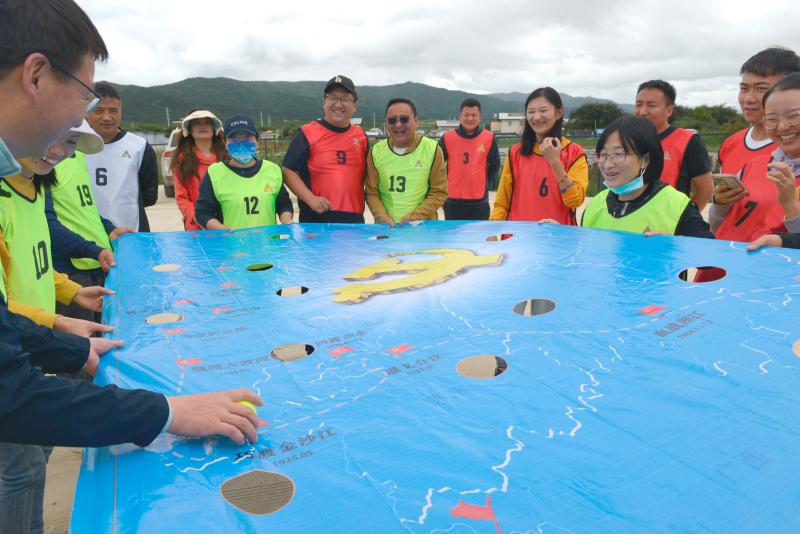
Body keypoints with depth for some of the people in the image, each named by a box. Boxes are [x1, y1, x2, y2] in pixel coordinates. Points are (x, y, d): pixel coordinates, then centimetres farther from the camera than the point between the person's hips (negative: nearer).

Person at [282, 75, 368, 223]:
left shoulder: (360, 135, 11)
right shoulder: (307, 133, -1)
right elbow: (288, 171, -3)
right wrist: (310, 199, -16)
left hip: (355, 219, 4)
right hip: (316, 219, -4)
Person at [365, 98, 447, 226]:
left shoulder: (432, 149, -6)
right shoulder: (376, 151, 0)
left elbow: (439, 192, -5)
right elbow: (372, 192, 3)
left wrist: (415, 218, -14)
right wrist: (382, 217, -12)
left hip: (422, 225, -2)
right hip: (385, 226, 2)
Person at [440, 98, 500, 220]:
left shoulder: (489, 138, -2)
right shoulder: (447, 138, -4)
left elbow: (495, 165, 12)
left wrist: (485, 183, 8)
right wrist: (444, 184, 7)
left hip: (479, 201, 0)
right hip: (453, 200, 0)